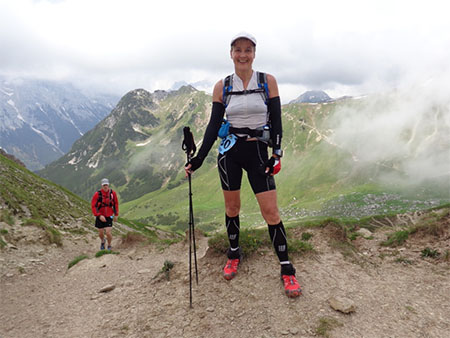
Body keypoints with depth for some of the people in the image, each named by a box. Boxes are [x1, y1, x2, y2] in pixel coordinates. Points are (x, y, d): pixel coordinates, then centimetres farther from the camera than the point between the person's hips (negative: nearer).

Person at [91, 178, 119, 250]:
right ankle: (102, 242, 46)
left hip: (109, 216, 0)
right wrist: (99, 216, -22)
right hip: (100, 216, 0)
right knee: (101, 233, 12)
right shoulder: (97, 194, -17)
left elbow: (116, 204, 5)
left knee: (108, 233, -9)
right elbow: (93, 206, -15)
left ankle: (109, 246, 18)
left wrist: (116, 214, 7)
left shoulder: (113, 193, -10)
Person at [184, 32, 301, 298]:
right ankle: (234, 255, 33)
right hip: (229, 151, 2)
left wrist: (277, 153, -10)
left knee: (271, 211, -4)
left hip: (258, 151, -1)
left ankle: (287, 269, 9)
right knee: (232, 208, 10)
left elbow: (276, 120, -1)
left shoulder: (268, 81, -1)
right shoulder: (222, 86, 2)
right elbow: (214, 125, 2)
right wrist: (198, 159, -3)